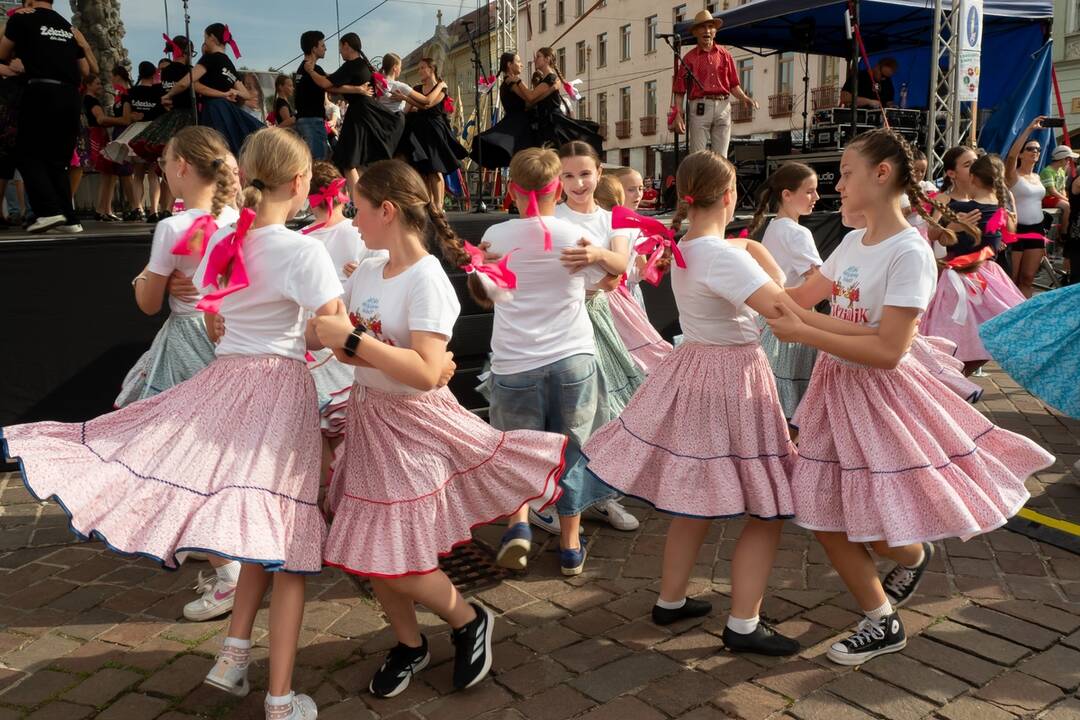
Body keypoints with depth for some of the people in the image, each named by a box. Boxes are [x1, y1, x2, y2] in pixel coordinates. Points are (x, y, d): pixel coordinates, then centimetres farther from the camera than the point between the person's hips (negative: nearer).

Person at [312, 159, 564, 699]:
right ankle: (409, 643, 36)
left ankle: (470, 621, 23)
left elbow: (426, 374, -29)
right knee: (368, 551, 12)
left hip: (414, 426, -7)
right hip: (367, 416, 7)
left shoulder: (427, 280, -19)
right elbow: (339, 338, 12)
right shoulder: (366, 272, 3)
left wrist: (354, 340, -28)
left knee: (394, 558, -5)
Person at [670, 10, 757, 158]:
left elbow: (733, 84, 14)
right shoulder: (689, 58, 5)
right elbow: (679, 91, 2)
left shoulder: (724, 54, 13)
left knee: (721, 156, 3)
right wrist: (678, 115, -9)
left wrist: (745, 98, -4)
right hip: (700, 106, -3)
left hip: (723, 107, 3)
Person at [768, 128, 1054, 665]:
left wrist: (803, 334, -23)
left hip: (881, 395, -7)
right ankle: (882, 623, 26)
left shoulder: (908, 252, -19)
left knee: (881, 532, 0)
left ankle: (914, 554, 39)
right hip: (837, 388, 8)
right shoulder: (852, 243, 4)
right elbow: (802, 296, 17)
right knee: (823, 514, 9)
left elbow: (887, 352, -25)